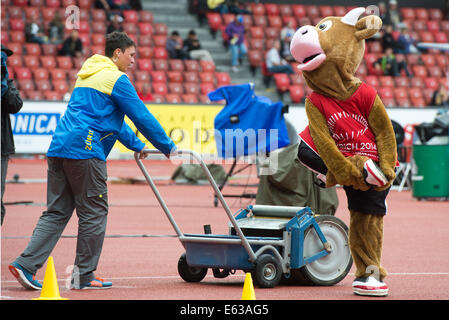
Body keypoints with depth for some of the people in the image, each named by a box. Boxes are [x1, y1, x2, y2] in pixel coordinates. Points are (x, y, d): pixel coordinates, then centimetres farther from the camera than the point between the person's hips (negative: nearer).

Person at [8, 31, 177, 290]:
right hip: (85, 151, -9)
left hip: (58, 149, 9)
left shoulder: (87, 75, 26)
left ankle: (25, 264, -1)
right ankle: (84, 275, 6)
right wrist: (169, 148, 7)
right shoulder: (116, 79, -3)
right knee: (94, 213, 1)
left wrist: (137, 145, 38)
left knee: (57, 213, 9)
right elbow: (142, 117, -3)